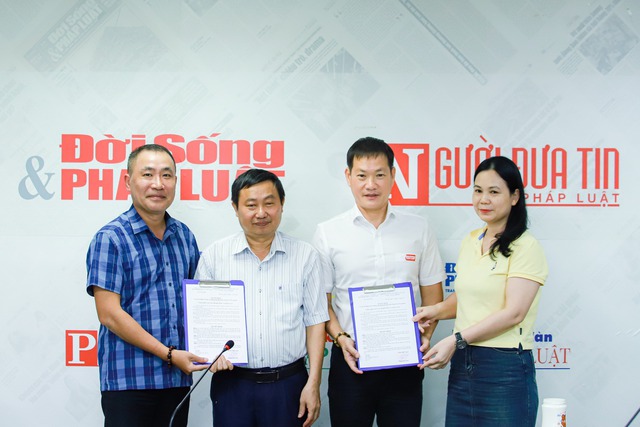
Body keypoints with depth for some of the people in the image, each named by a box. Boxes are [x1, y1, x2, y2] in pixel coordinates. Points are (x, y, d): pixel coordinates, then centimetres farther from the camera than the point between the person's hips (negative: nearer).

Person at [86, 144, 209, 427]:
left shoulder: (184, 235, 10)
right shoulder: (111, 239, -8)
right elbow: (109, 314, -13)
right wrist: (169, 354, -14)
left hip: (178, 377, 6)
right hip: (129, 380, -5)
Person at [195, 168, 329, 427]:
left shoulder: (305, 255, 3)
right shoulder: (214, 256, 3)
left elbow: (314, 321, 3)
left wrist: (313, 384, -2)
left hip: (288, 383, 0)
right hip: (232, 383, 0)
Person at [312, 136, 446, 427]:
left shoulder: (418, 229, 5)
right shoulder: (328, 232, 2)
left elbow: (432, 293, 9)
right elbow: (321, 299, 3)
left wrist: (426, 336, -6)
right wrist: (341, 338, -12)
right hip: (351, 360, -1)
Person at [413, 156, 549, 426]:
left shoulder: (525, 247, -10)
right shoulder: (470, 242, 11)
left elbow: (513, 312, -17)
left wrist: (457, 340, -19)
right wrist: (437, 310, 3)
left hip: (505, 368, -6)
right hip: (462, 364, 6)